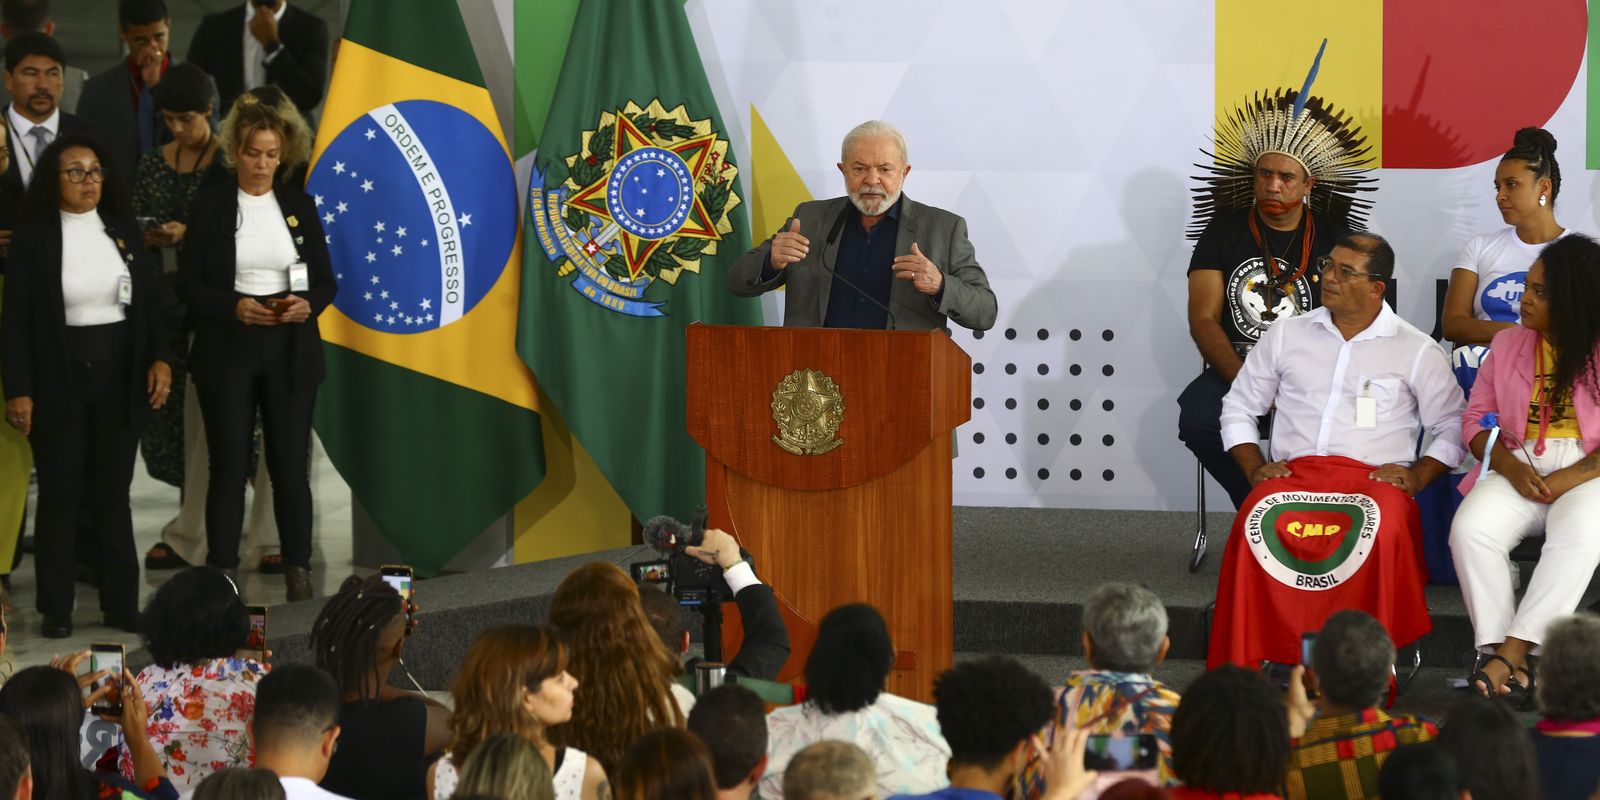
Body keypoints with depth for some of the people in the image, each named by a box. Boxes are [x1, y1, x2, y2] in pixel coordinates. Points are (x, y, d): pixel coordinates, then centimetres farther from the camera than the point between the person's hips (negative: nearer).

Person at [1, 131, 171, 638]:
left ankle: (121, 603, 14)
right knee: (60, 496, 2)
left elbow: (146, 302, 10)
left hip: (120, 378, 3)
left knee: (113, 493, 8)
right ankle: (56, 610, 8)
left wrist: (159, 358, -3)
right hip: (59, 381, -3)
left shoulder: (123, 230, 5)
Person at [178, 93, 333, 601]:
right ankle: (221, 576, 5)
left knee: (291, 465, 2)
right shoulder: (209, 206, 0)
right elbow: (189, 284, -2)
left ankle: (299, 576, 8)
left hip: (291, 352, 2)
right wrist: (235, 307, -19)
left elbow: (326, 281, 8)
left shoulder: (300, 206, 7)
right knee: (229, 468, 1)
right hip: (228, 352, -2)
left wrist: (308, 305, -14)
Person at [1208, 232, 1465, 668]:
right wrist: (1255, 467, 5)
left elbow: (1453, 428, 13)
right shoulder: (1286, 335, 18)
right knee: (1257, 522, -35)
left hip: (1373, 479, -2)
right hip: (1293, 474, 2)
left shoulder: (1417, 351, 12)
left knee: (1382, 531, -39)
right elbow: (1238, 408, 22)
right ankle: (1247, 664, -30)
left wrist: (1419, 475, -4)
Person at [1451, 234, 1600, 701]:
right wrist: (1510, 466, -7)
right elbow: (1477, 418, 12)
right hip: (1520, 466, 4)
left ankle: (1512, 653, -37)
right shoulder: (1508, 344, 14)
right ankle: (1497, 653, -30)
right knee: (1471, 529, -28)